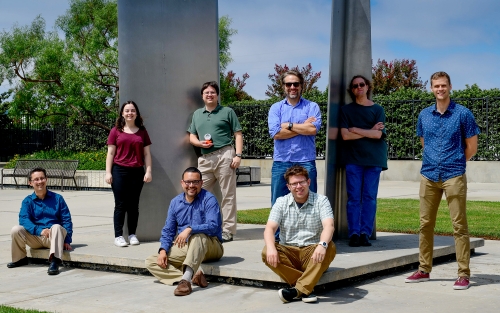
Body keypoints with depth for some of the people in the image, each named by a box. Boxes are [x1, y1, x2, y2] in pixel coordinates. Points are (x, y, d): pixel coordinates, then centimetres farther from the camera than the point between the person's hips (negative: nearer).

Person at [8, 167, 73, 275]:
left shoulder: (57, 198, 6)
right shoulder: (28, 201, 7)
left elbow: (67, 220, 2)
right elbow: (24, 219, -10)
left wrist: (67, 240, -10)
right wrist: (39, 230, -28)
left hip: (54, 237, -2)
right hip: (35, 238, 2)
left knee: (56, 227, -34)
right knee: (16, 230, -22)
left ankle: (55, 261, -48)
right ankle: (20, 258, 2)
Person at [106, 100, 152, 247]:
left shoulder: (142, 131, 9)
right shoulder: (116, 131, 5)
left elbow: (147, 153, 10)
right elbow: (110, 153, 4)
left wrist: (148, 171, 1)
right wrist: (108, 172, -2)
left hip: (137, 172, 2)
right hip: (119, 171, -2)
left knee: (133, 205, 5)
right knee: (120, 205, 0)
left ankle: (132, 235, 12)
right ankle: (118, 236, 2)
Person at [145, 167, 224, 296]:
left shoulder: (209, 199, -8)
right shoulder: (175, 202, 9)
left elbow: (213, 226, -22)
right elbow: (168, 230, 11)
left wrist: (190, 229, -35)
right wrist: (163, 250, -6)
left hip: (209, 247, -6)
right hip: (184, 248, 6)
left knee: (197, 236, -39)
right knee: (151, 262, -11)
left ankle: (186, 279, -49)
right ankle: (193, 277, -30)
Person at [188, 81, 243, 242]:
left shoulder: (227, 112, 8)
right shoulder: (197, 114, 20)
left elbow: (238, 135, 4)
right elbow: (191, 137, 21)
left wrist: (238, 155, -9)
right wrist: (199, 143, -3)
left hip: (224, 155, -4)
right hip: (205, 158, 5)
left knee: (228, 195, -2)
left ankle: (228, 230, 1)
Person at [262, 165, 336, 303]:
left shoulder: (321, 201, 0)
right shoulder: (281, 202, 6)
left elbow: (329, 226, -17)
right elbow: (269, 229, -6)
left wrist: (322, 244, -40)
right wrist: (271, 248, -29)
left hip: (312, 253, -1)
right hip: (288, 252, 1)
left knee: (330, 248, -32)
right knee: (266, 252, -27)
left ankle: (297, 289, -38)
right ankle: (306, 288, -29)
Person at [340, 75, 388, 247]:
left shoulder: (378, 110, 8)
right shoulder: (346, 110, 9)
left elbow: (378, 134, -6)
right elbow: (345, 135, -4)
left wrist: (356, 130, -5)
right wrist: (369, 131, -4)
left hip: (373, 159, 0)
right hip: (353, 159, 0)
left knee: (370, 197, -1)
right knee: (354, 198, -3)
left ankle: (365, 233, 1)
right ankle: (354, 234, -2)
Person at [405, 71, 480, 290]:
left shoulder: (463, 114, -3)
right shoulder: (424, 115, 9)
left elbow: (471, 147, 2)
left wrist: (453, 162, 7)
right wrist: (436, 159, 13)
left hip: (453, 176, -4)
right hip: (429, 175, 5)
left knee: (459, 226, -3)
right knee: (425, 224, 9)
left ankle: (464, 274, 1)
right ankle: (424, 270, 19)